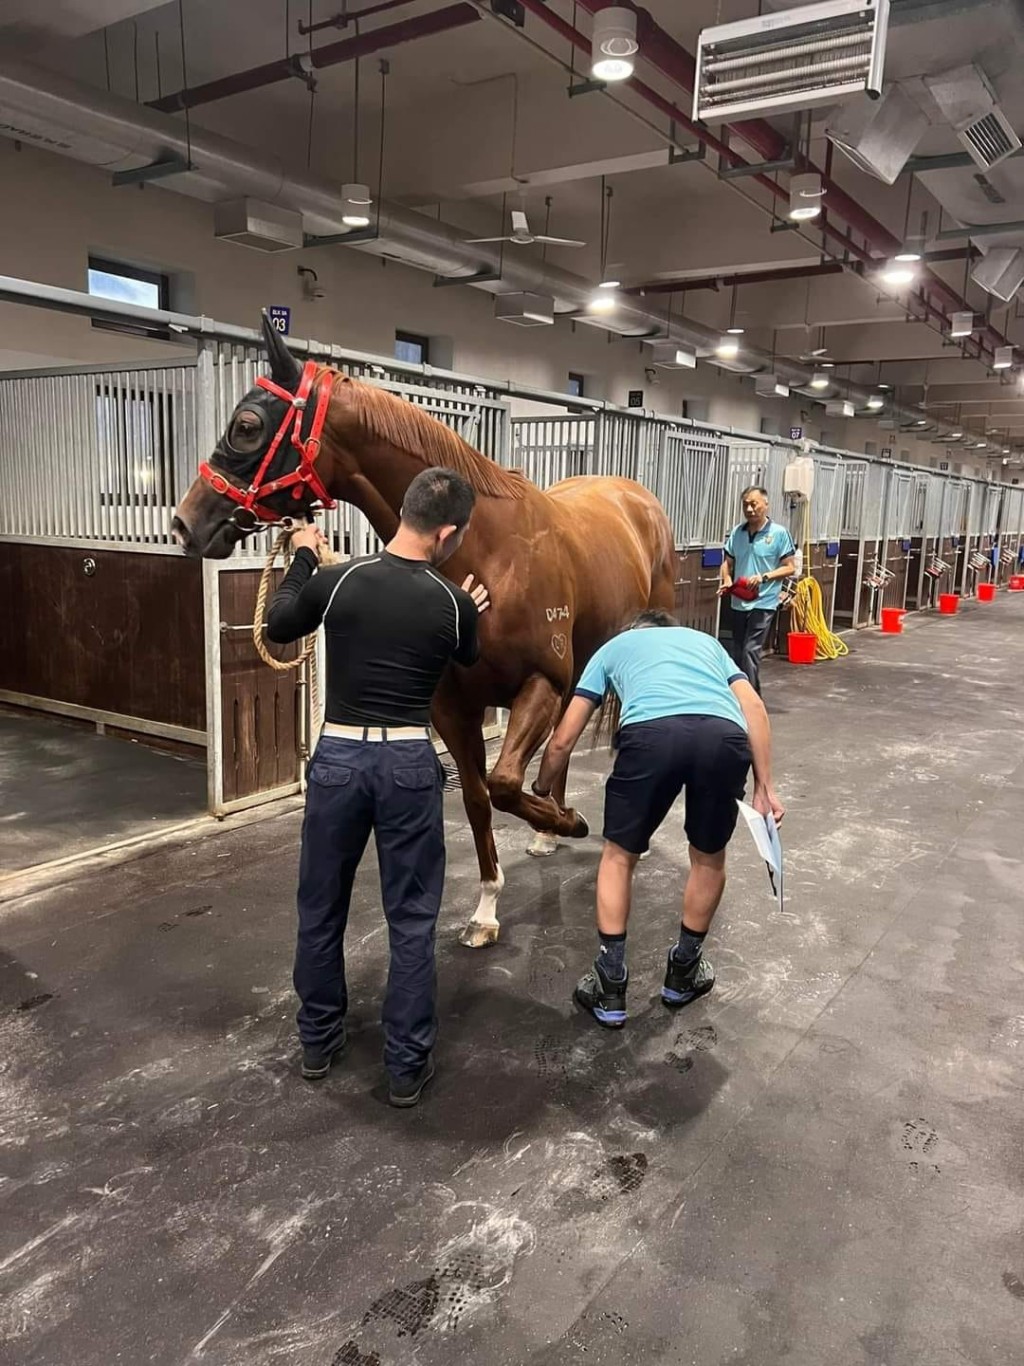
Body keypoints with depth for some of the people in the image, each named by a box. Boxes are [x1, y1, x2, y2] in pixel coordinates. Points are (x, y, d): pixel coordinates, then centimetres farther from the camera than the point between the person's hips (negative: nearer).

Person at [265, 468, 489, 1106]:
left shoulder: (337, 581, -7)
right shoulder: (452, 602, -6)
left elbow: (279, 627, 10)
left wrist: (302, 559, 22)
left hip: (339, 756, 2)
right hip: (409, 764, -1)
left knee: (321, 910, 19)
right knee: (412, 921, 11)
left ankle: (319, 1042, 35)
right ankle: (408, 1066, 20)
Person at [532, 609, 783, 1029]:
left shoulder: (613, 646, 37)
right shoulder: (706, 640, 41)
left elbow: (563, 740, 33)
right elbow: (754, 708, 22)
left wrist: (541, 791, 51)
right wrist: (764, 786, 20)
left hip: (651, 733, -2)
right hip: (724, 735, 2)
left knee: (619, 856, 22)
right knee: (708, 859, 27)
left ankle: (610, 988, 26)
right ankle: (684, 971, 42)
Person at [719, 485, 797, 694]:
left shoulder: (779, 533, -7)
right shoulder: (736, 532, 5)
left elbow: (790, 568, -5)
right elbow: (728, 562, 15)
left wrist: (764, 577, -20)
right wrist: (727, 581, -6)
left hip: (763, 603, -5)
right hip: (739, 602, 5)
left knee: (750, 651, -12)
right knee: (738, 653, 13)